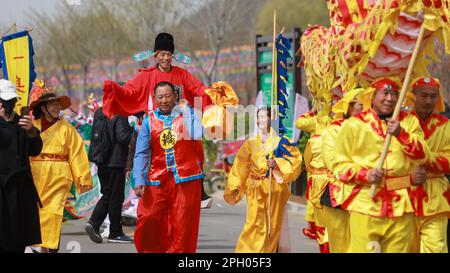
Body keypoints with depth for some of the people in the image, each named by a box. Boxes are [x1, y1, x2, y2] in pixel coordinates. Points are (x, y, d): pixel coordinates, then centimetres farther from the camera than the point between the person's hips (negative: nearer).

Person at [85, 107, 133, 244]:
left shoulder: (99, 113, 8)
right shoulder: (120, 115, -17)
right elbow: (123, 136, -23)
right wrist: (133, 131, -6)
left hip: (102, 162, 7)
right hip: (116, 161, -7)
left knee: (107, 195, 17)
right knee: (116, 196, 3)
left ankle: (93, 223, 0)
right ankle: (115, 233, 9)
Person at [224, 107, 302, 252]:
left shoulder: (281, 141, 3)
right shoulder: (251, 142, 7)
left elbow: (294, 160, -5)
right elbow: (241, 166, 5)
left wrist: (277, 163, -19)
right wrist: (235, 186, -1)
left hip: (275, 189, 0)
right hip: (256, 189, 0)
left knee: (273, 225, 5)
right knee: (255, 223, -9)